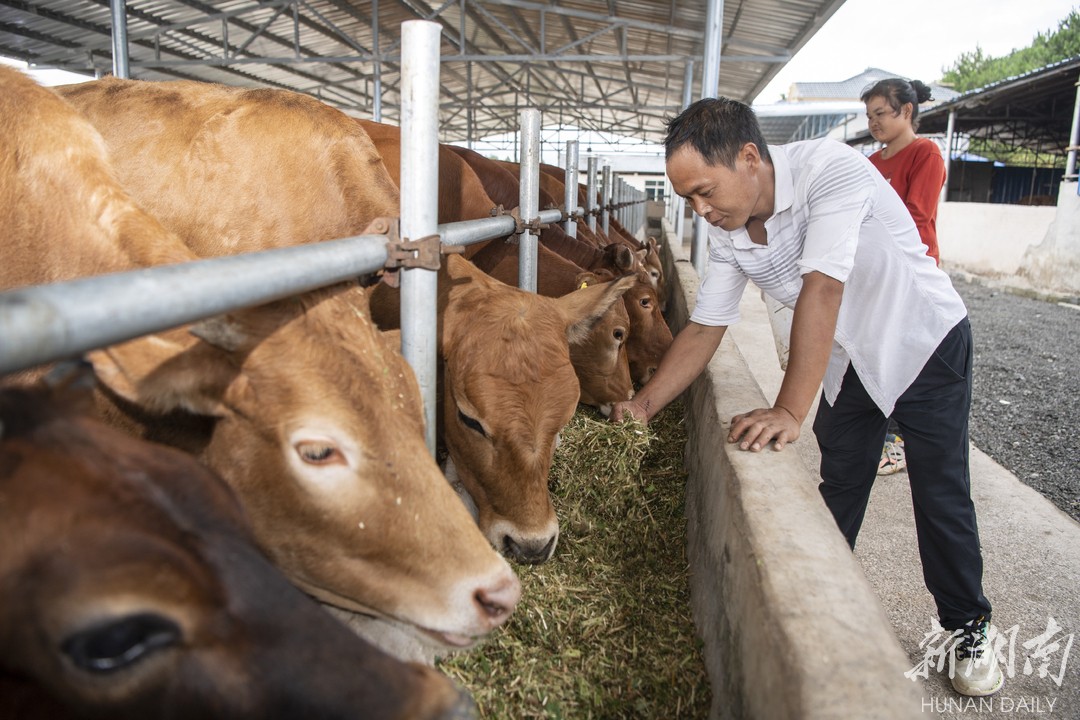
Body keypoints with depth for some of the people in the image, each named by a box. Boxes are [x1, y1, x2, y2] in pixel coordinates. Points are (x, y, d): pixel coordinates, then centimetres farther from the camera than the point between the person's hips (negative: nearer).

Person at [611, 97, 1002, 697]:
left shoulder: (831, 169, -33)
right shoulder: (729, 233, -13)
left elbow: (821, 290, -42)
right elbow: (705, 330, -6)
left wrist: (790, 411, -45)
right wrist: (644, 405, -12)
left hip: (928, 343, -5)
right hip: (850, 360, 5)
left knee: (942, 496, 4)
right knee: (838, 493, 10)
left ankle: (969, 630, 25)